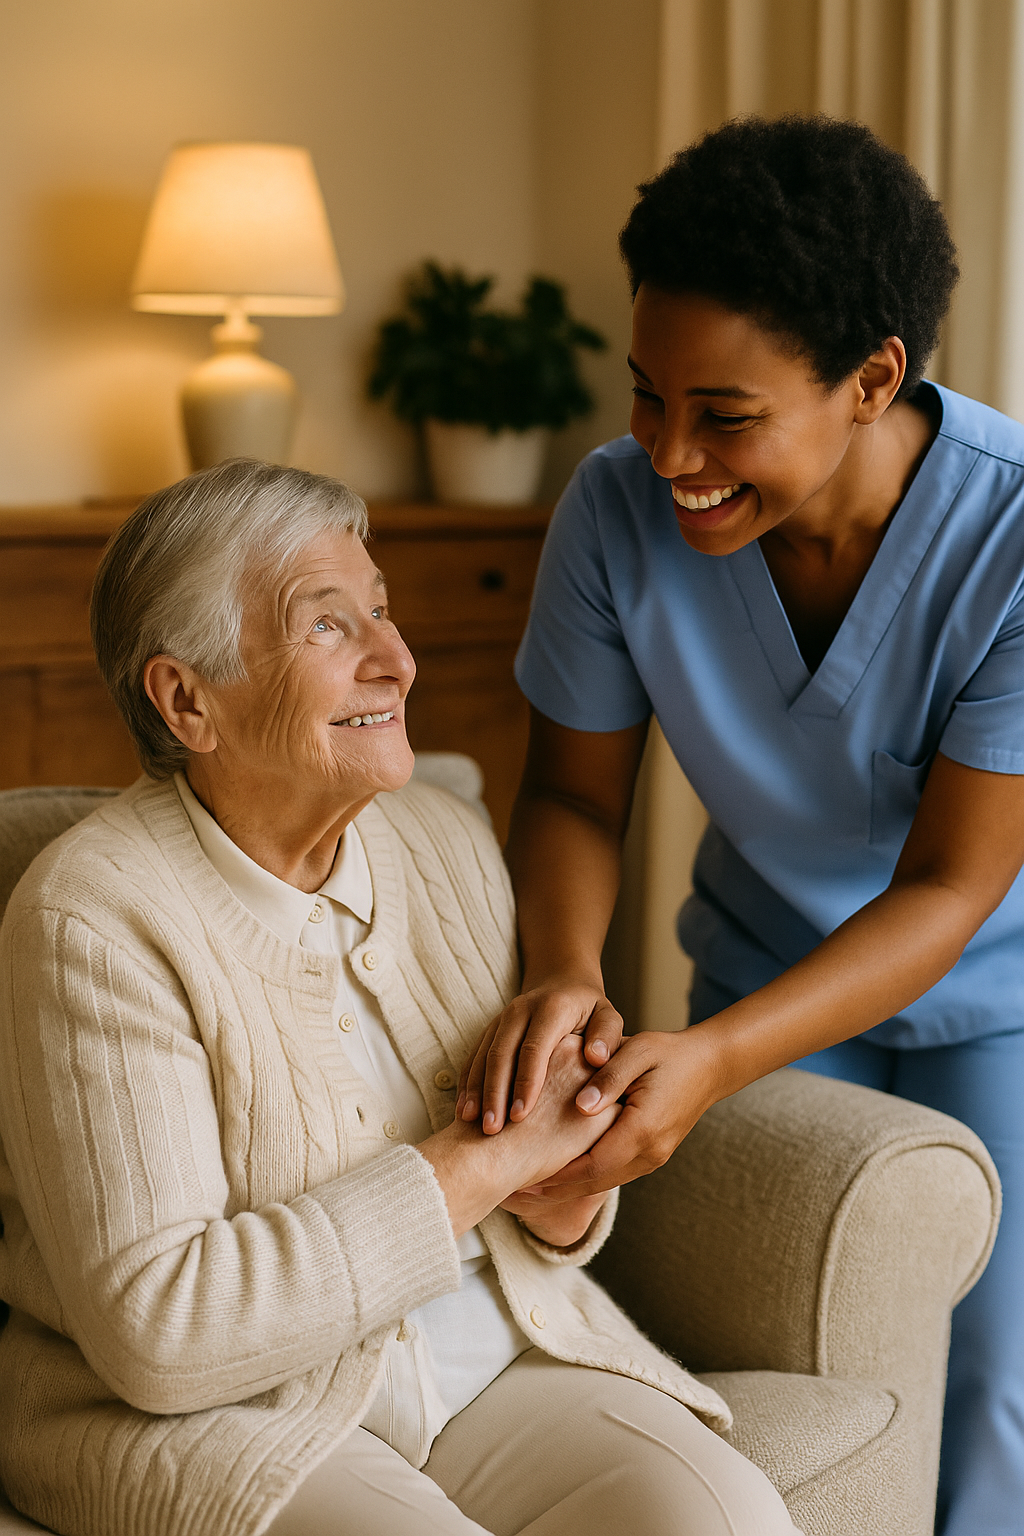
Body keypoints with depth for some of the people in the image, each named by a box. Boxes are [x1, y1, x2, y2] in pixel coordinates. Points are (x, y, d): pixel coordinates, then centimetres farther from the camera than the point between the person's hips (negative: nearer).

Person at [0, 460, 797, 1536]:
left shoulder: (449, 844, 5)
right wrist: (475, 1164, -21)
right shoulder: (97, 923, -16)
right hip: (210, 1416, -5)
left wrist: (559, 1200, -12)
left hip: (495, 1359, 5)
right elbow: (157, 1333, -22)